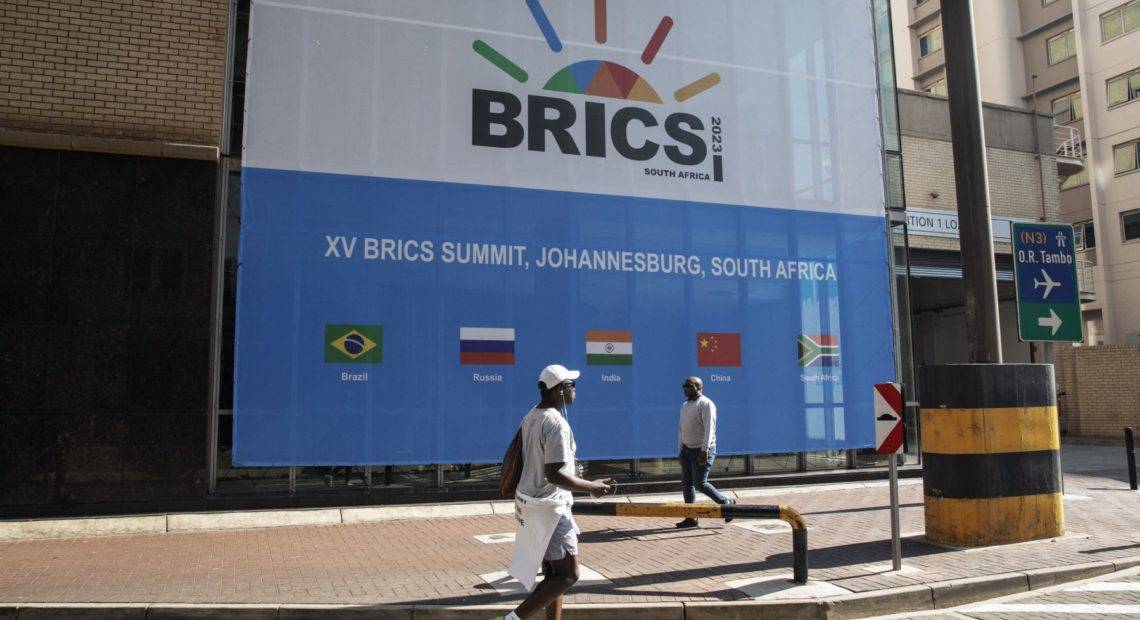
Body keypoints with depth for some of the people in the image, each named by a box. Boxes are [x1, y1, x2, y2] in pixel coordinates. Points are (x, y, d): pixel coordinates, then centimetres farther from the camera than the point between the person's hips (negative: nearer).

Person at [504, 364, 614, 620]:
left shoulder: (531, 416, 7)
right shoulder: (556, 423, -21)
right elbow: (554, 474, -26)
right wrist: (592, 487, -16)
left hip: (528, 500, 10)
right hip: (548, 507, -10)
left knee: (553, 572, 18)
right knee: (568, 574, -1)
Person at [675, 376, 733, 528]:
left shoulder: (706, 404, -12)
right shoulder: (685, 405, 14)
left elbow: (709, 428, -20)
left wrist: (704, 450, -26)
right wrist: (680, 450, 16)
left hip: (702, 450, -8)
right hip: (687, 449, 8)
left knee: (700, 483, -9)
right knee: (687, 483, 4)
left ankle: (727, 503, 10)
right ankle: (690, 518, 7)